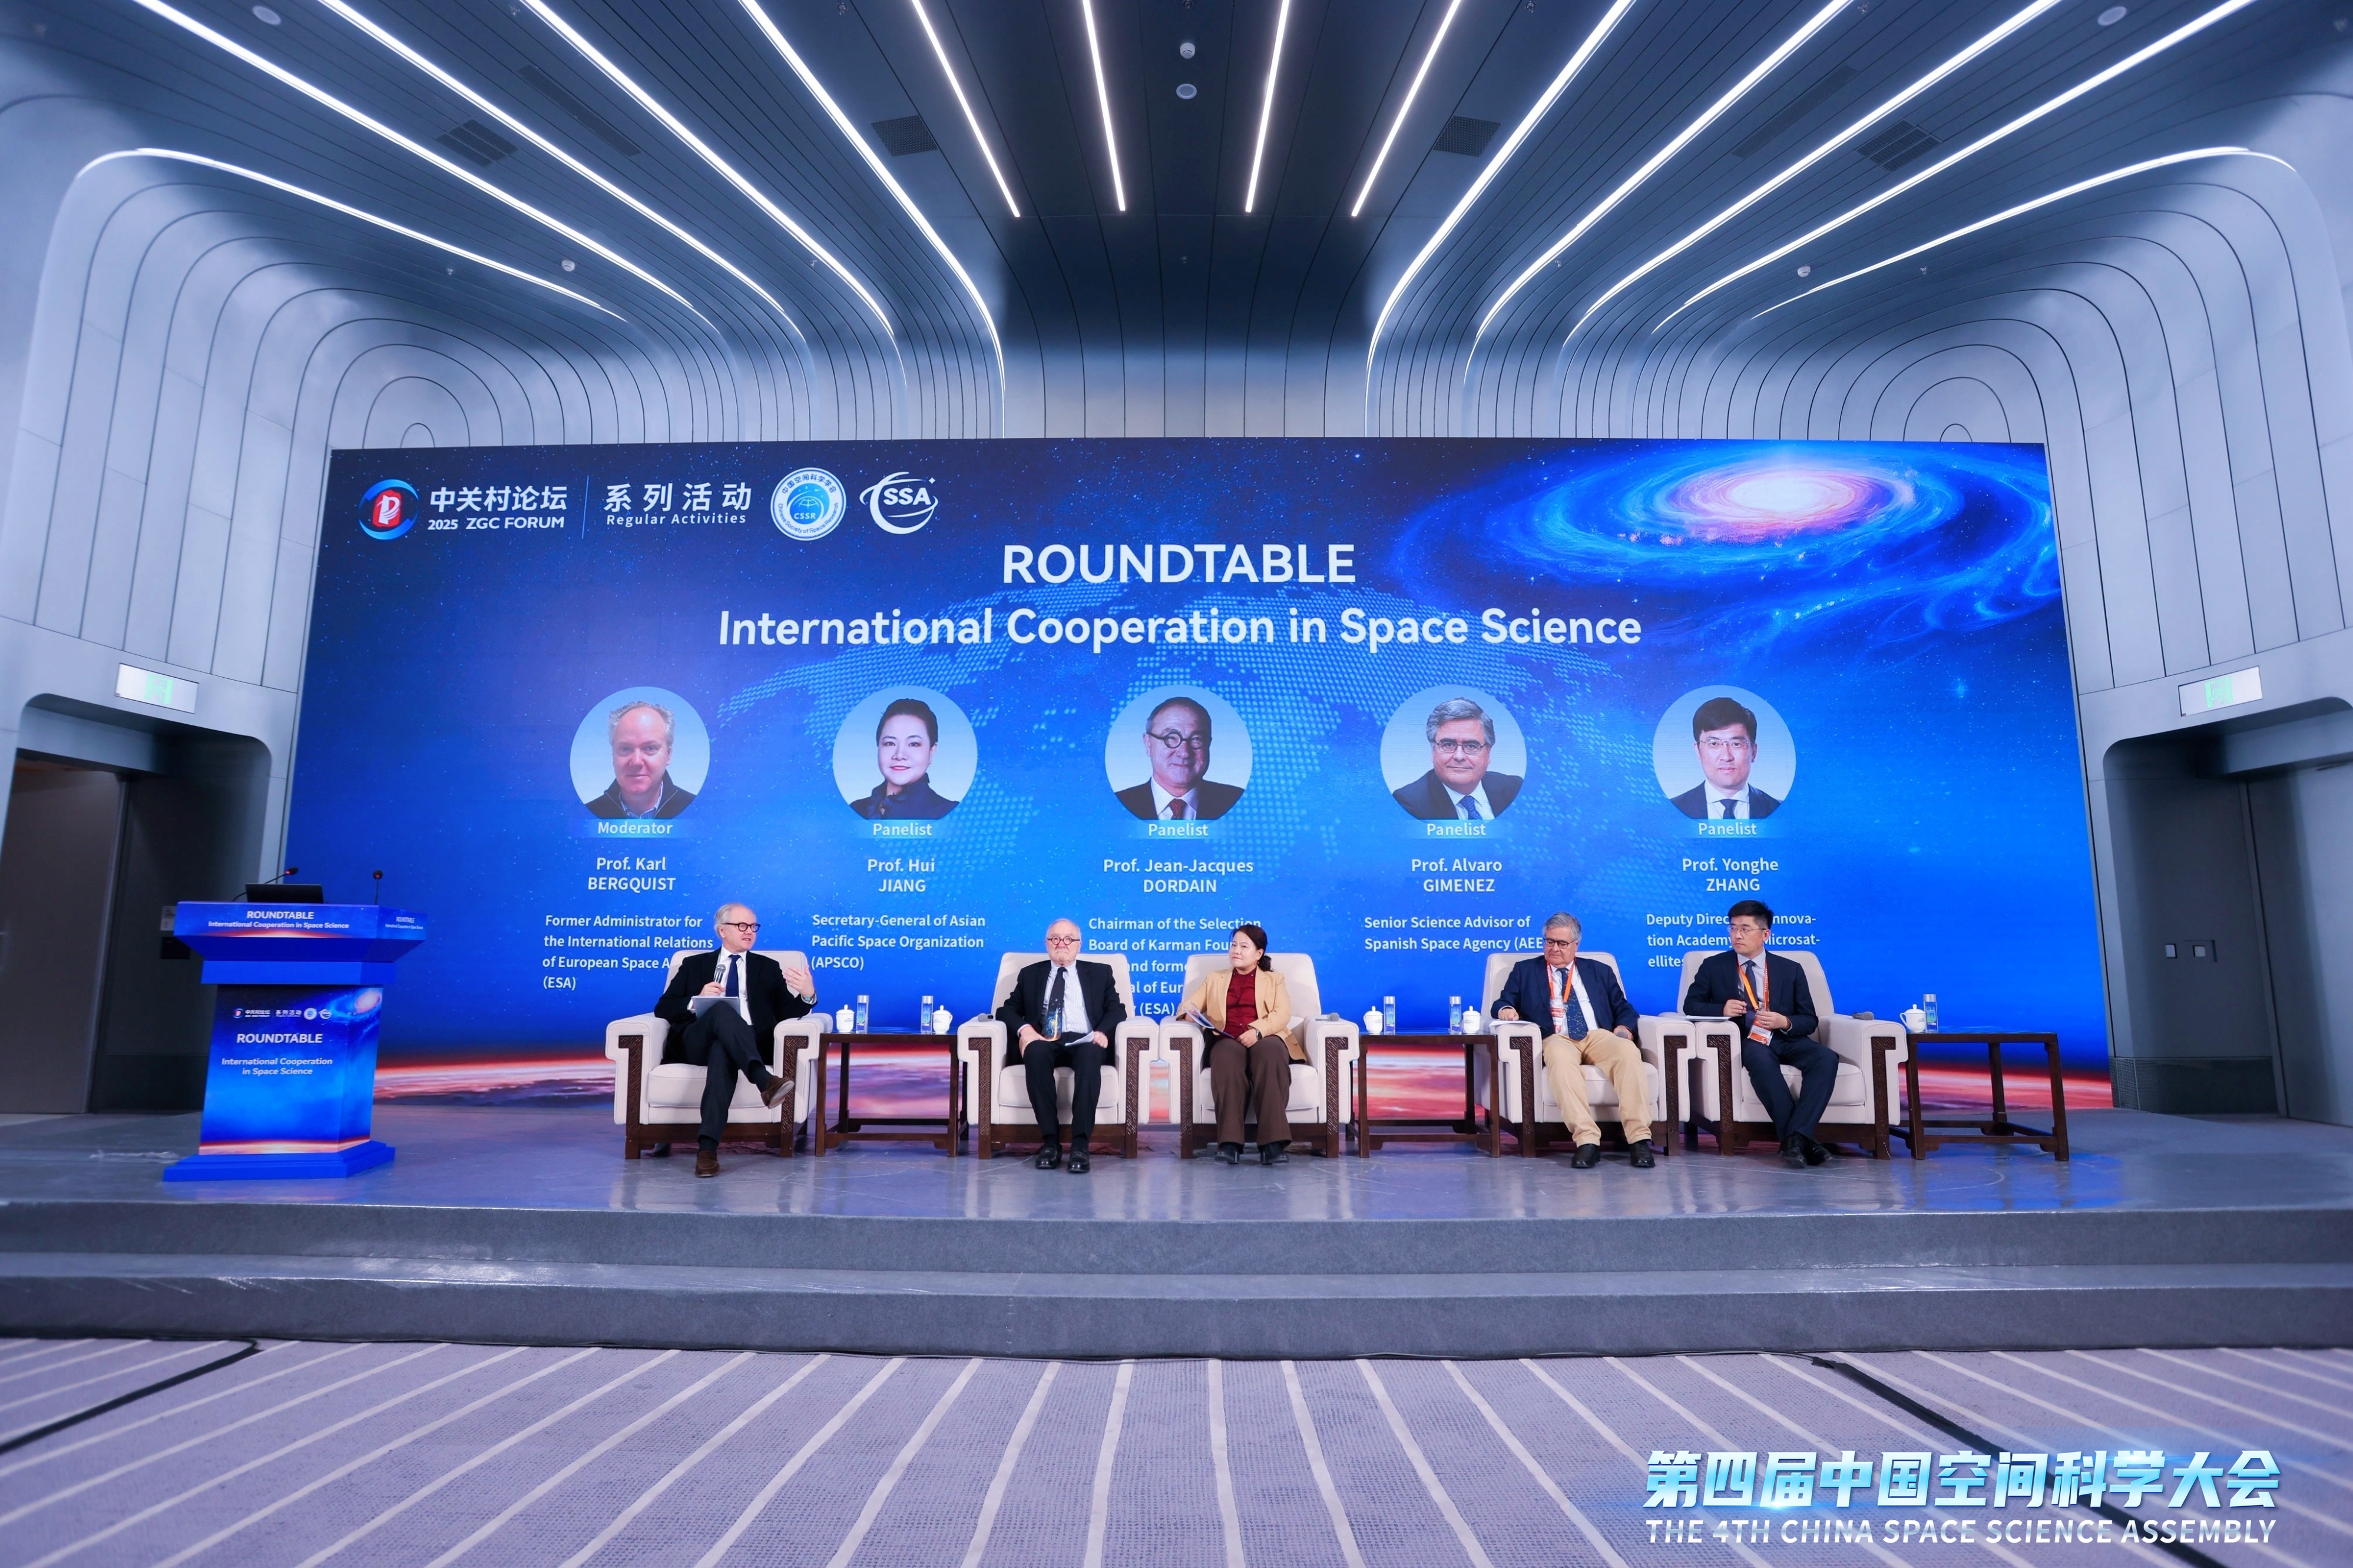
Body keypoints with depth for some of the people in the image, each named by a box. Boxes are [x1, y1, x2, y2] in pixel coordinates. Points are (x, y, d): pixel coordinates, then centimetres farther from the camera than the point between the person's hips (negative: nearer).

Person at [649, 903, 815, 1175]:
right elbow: (662, 1009, 14)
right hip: (697, 1043, 0)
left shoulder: (768, 968, 23)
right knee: (721, 1009, -35)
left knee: (723, 1052, -38)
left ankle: (707, 1146, -48)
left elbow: (788, 1012, 10)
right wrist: (697, 1000, -6)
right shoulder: (694, 964, 24)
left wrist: (807, 995, -13)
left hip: (749, 1045, 0)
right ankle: (764, 1080, -53)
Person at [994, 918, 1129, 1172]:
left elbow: (1117, 1009, 11)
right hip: (1044, 1042, 1)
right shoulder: (1030, 975, 24)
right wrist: (1024, 1028, -8)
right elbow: (1007, 1010, 15)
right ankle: (1051, 1141, -31)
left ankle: (1080, 1145, -38)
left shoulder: (1100, 972, 22)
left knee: (1091, 1055, -37)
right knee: (1035, 1052, -36)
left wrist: (1102, 1031, -12)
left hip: (1084, 1042, -1)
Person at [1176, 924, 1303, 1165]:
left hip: (1266, 1039, 0)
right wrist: (1190, 1014, -8)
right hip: (1227, 1040, 1)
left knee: (1270, 1053, -39)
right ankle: (1230, 1142, -45)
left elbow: (1282, 1014, 6)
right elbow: (1187, 1006, 18)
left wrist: (1258, 1030, -15)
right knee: (1228, 1058, -38)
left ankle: (1273, 1143, -45)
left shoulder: (1274, 980, 25)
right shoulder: (1215, 978, 31)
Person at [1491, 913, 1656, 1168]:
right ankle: (1587, 1141, -42)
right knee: (1560, 1058, -39)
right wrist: (1506, 1010, -12)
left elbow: (1625, 1010, 19)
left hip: (1599, 1037, 2)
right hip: (1556, 1039, -2)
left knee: (1628, 1051, -32)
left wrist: (1624, 1028, -3)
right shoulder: (1525, 970, 21)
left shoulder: (1600, 971, 25)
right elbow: (1502, 1004, 12)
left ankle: (1639, 1139, -33)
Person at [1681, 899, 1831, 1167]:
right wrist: (1722, 1009, -10)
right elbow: (1691, 1005, 11)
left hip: (1786, 1039, 2)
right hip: (1746, 1041, -2)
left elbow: (1809, 1021, 12)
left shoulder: (1791, 970, 15)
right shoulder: (1714, 966, 14)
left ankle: (1796, 1137, -33)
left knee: (1827, 1057, -29)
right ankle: (1801, 1140, -33)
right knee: (1759, 1056, -38)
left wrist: (1785, 1022, -11)